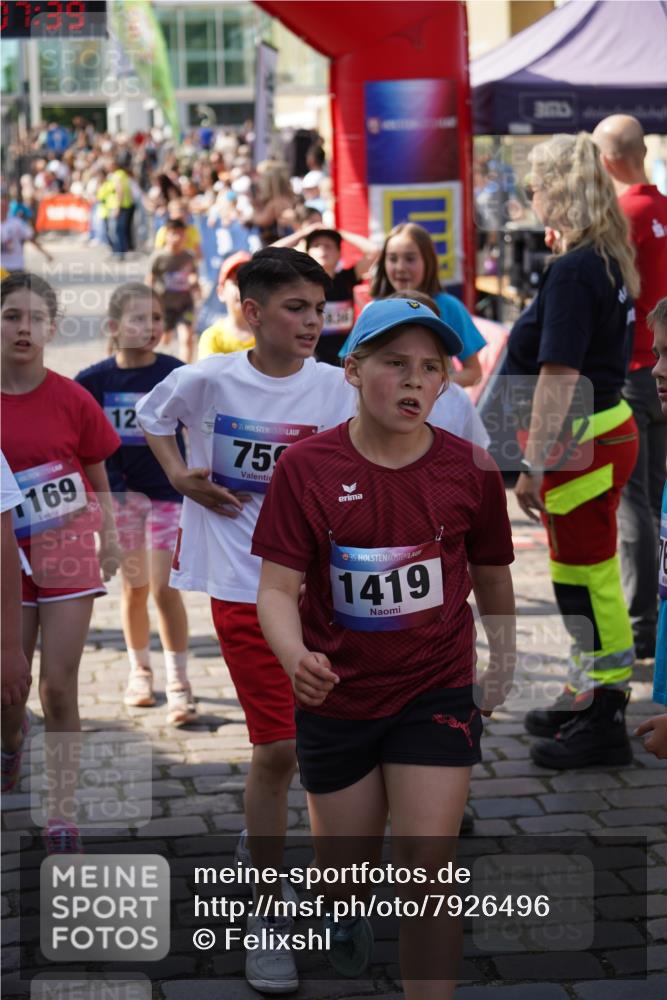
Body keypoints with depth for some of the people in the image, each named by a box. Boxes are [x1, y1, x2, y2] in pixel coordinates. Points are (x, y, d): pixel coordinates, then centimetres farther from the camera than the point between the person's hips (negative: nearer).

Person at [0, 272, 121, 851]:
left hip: (66, 553, -2)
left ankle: (61, 814, 10)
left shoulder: (73, 400, -7)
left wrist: (109, 541, -7)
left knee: (58, 688, -2)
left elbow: (98, 483, 3)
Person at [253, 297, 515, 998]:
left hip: (437, 695, 0)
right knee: (345, 868, 18)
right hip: (336, 699, 1)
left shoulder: (471, 470, -8)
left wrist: (501, 672, 19)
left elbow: (492, 579, 8)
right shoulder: (306, 467, -13)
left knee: (425, 874, -6)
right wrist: (295, 657, -34)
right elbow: (277, 587, -13)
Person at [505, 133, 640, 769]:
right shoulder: (609, 262, 9)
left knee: (589, 580, -2)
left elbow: (558, 376, -23)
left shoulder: (572, 270, -20)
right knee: (577, 573, 19)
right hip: (605, 428, 10)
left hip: (580, 442, -10)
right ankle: (587, 698, 32)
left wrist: (532, 466, -21)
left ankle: (604, 723, 7)